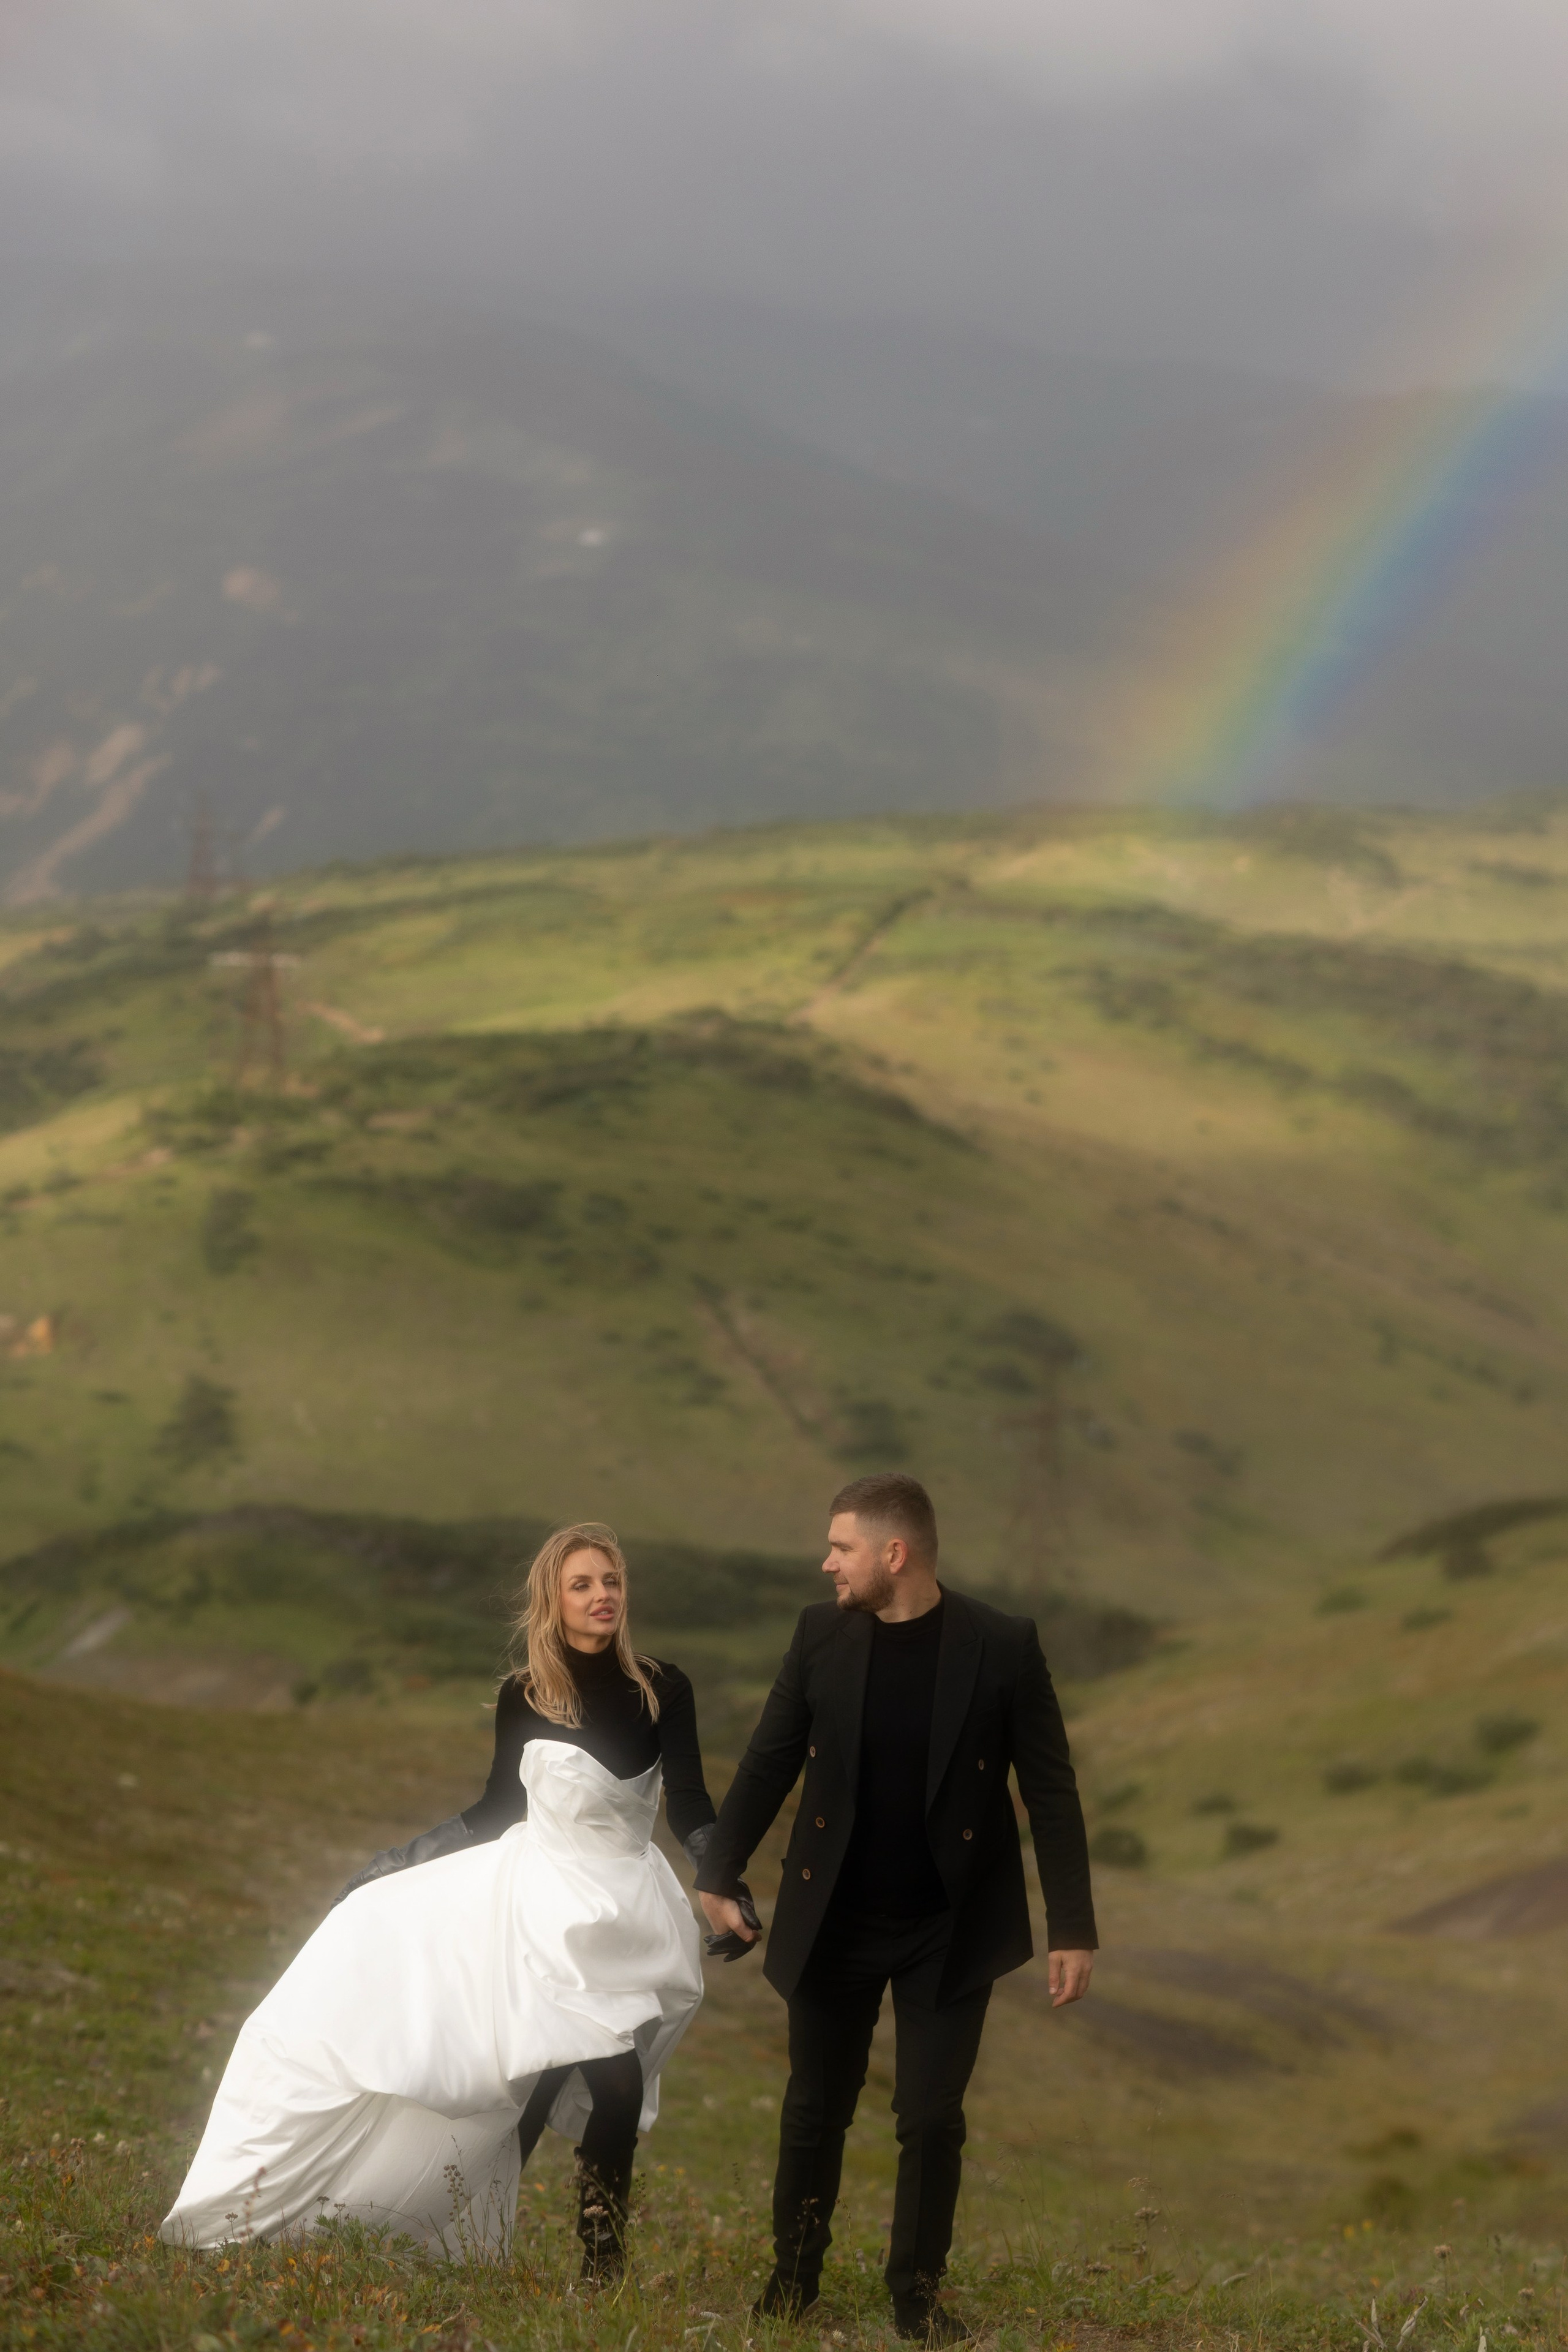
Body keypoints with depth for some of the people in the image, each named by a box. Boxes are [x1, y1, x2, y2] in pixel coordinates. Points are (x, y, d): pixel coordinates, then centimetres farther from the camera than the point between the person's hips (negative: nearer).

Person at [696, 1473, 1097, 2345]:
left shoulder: (1002, 1646, -11)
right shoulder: (823, 1634, -4)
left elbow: (1051, 1788, -7)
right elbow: (771, 1760, 6)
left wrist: (1074, 1930, -8)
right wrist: (720, 1875, 4)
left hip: (951, 1932, -2)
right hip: (833, 1922, 2)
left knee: (932, 2118, 0)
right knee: (816, 2110, 11)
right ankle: (793, 2280, 26)